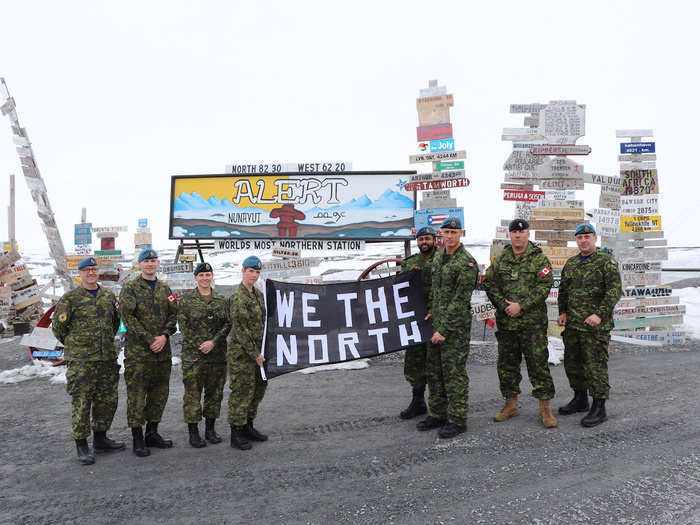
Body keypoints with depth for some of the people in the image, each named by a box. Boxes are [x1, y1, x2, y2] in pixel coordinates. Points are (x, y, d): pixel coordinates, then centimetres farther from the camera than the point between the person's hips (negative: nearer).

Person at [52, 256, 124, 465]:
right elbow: (57, 326, 1)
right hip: (80, 361, -5)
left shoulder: (109, 296, 10)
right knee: (81, 403, -2)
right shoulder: (70, 298, -3)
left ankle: (100, 438, 27)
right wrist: (74, 346, 5)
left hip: (107, 359, 5)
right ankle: (81, 445, 10)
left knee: (108, 400, 11)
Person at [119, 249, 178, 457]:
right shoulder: (130, 288, -1)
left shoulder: (165, 289, 14)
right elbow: (128, 316, -10)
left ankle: (152, 433, 24)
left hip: (162, 350, 5)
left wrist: (164, 336, -8)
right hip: (137, 350, -5)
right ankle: (137, 439, 9)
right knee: (136, 394, -1)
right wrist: (149, 339, -14)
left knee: (160, 393, 11)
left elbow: (173, 315, 10)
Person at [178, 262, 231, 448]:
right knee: (193, 392, -1)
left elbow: (227, 324, 4)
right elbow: (183, 324, -2)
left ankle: (210, 429, 22)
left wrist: (213, 342, -10)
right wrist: (198, 345, -9)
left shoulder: (221, 299, 9)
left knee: (215, 391, 9)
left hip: (217, 354, 3)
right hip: (193, 353, -3)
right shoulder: (186, 299, 1)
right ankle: (193, 432, 10)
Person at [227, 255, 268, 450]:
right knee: (242, 390, -3)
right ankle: (236, 433, 9)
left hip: (257, 349, 9)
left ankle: (248, 427, 27)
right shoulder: (237, 297, -15)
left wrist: (262, 350, 14)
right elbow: (240, 330, -17)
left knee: (259, 387, 14)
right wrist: (254, 354, -16)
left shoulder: (258, 294, 12)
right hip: (241, 351, -8)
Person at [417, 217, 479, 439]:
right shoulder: (437, 257, 11)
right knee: (433, 370, 13)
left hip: (456, 325, -8)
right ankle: (437, 415, 26)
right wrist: (432, 312, 12)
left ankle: (457, 420, 10)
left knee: (454, 372, -2)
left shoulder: (467, 263, -15)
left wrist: (444, 329, -19)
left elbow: (461, 301, -19)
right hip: (437, 321, 8)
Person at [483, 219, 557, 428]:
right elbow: (489, 285, 7)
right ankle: (511, 405, 25)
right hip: (506, 322, 4)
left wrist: (521, 306, -16)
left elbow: (544, 286, -10)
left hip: (533, 322, -4)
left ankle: (545, 408, 8)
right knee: (507, 363, 11)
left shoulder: (539, 258, -1)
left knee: (538, 363, -2)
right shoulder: (500, 259, 10)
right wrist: (504, 306, -6)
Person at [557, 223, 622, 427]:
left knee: (595, 365, -5)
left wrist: (600, 314, -21)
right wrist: (562, 312, 9)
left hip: (595, 325, -7)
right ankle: (580, 399, 31)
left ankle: (599, 409, 4)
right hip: (572, 324, 7)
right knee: (572, 363, 15)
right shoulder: (571, 263, 14)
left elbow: (615, 290, -13)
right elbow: (563, 290, 21)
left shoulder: (606, 262, -5)